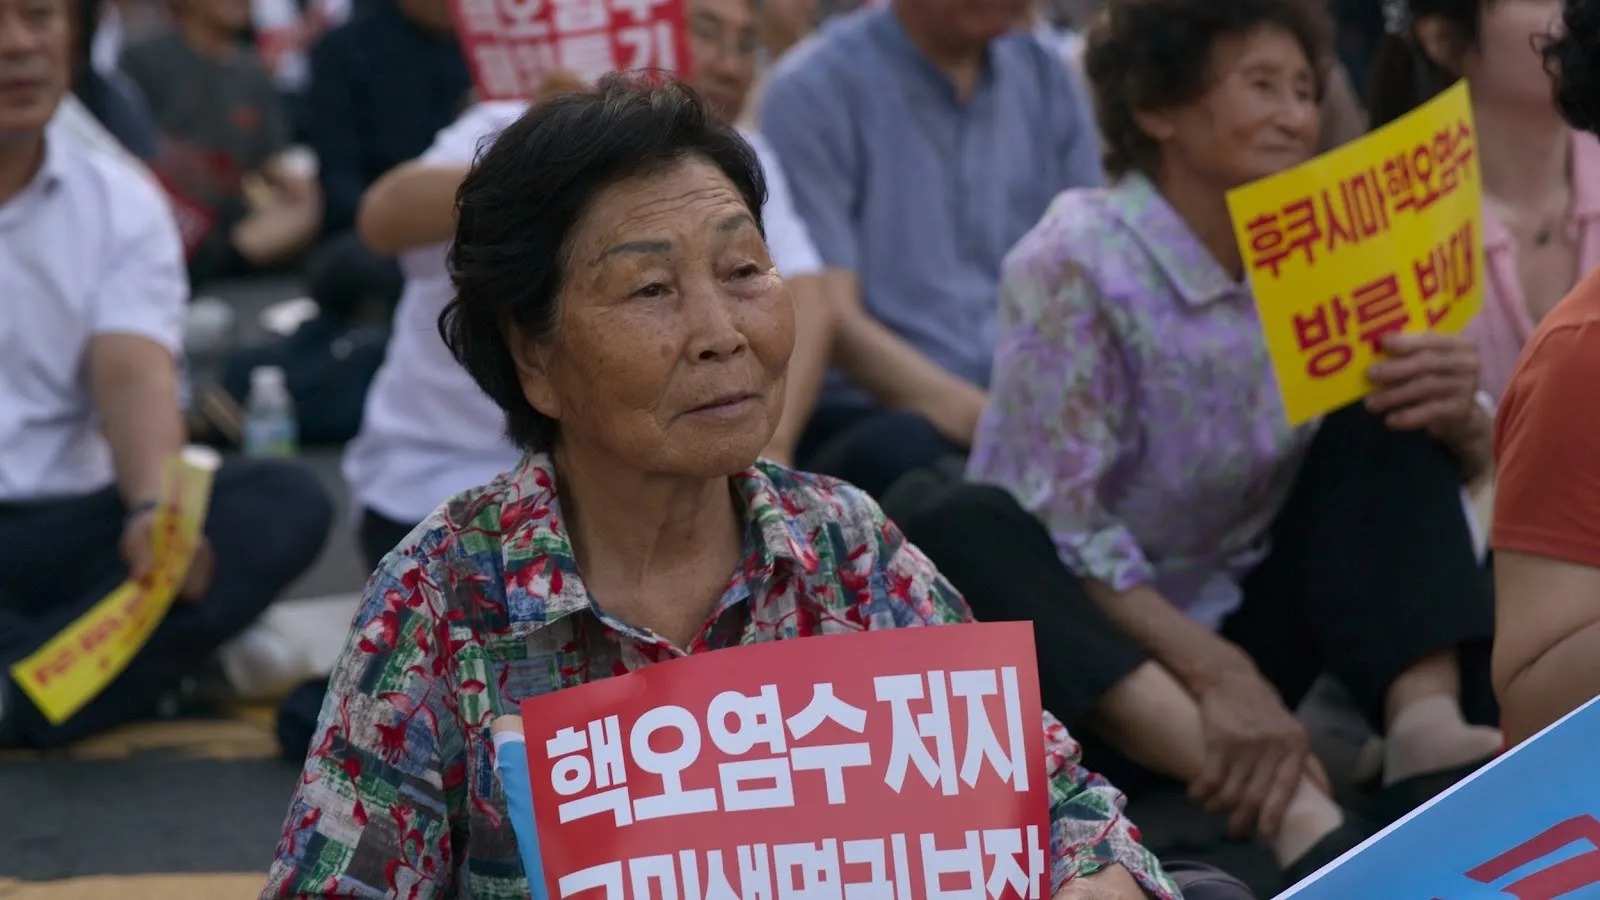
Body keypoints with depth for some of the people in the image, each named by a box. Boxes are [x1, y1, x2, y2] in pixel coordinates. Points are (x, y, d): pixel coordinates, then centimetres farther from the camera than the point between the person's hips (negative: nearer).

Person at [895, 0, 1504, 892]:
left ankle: (1425, 727, -32)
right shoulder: (1079, 263, -16)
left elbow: (1462, 454, 2)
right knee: (965, 534, -34)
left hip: (1245, 630, 4)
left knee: (1385, 425, -10)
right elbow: (1061, 530, -21)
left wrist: (1457, 415, -23)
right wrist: (1214, 673, -34)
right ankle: (1289, 804, -50)